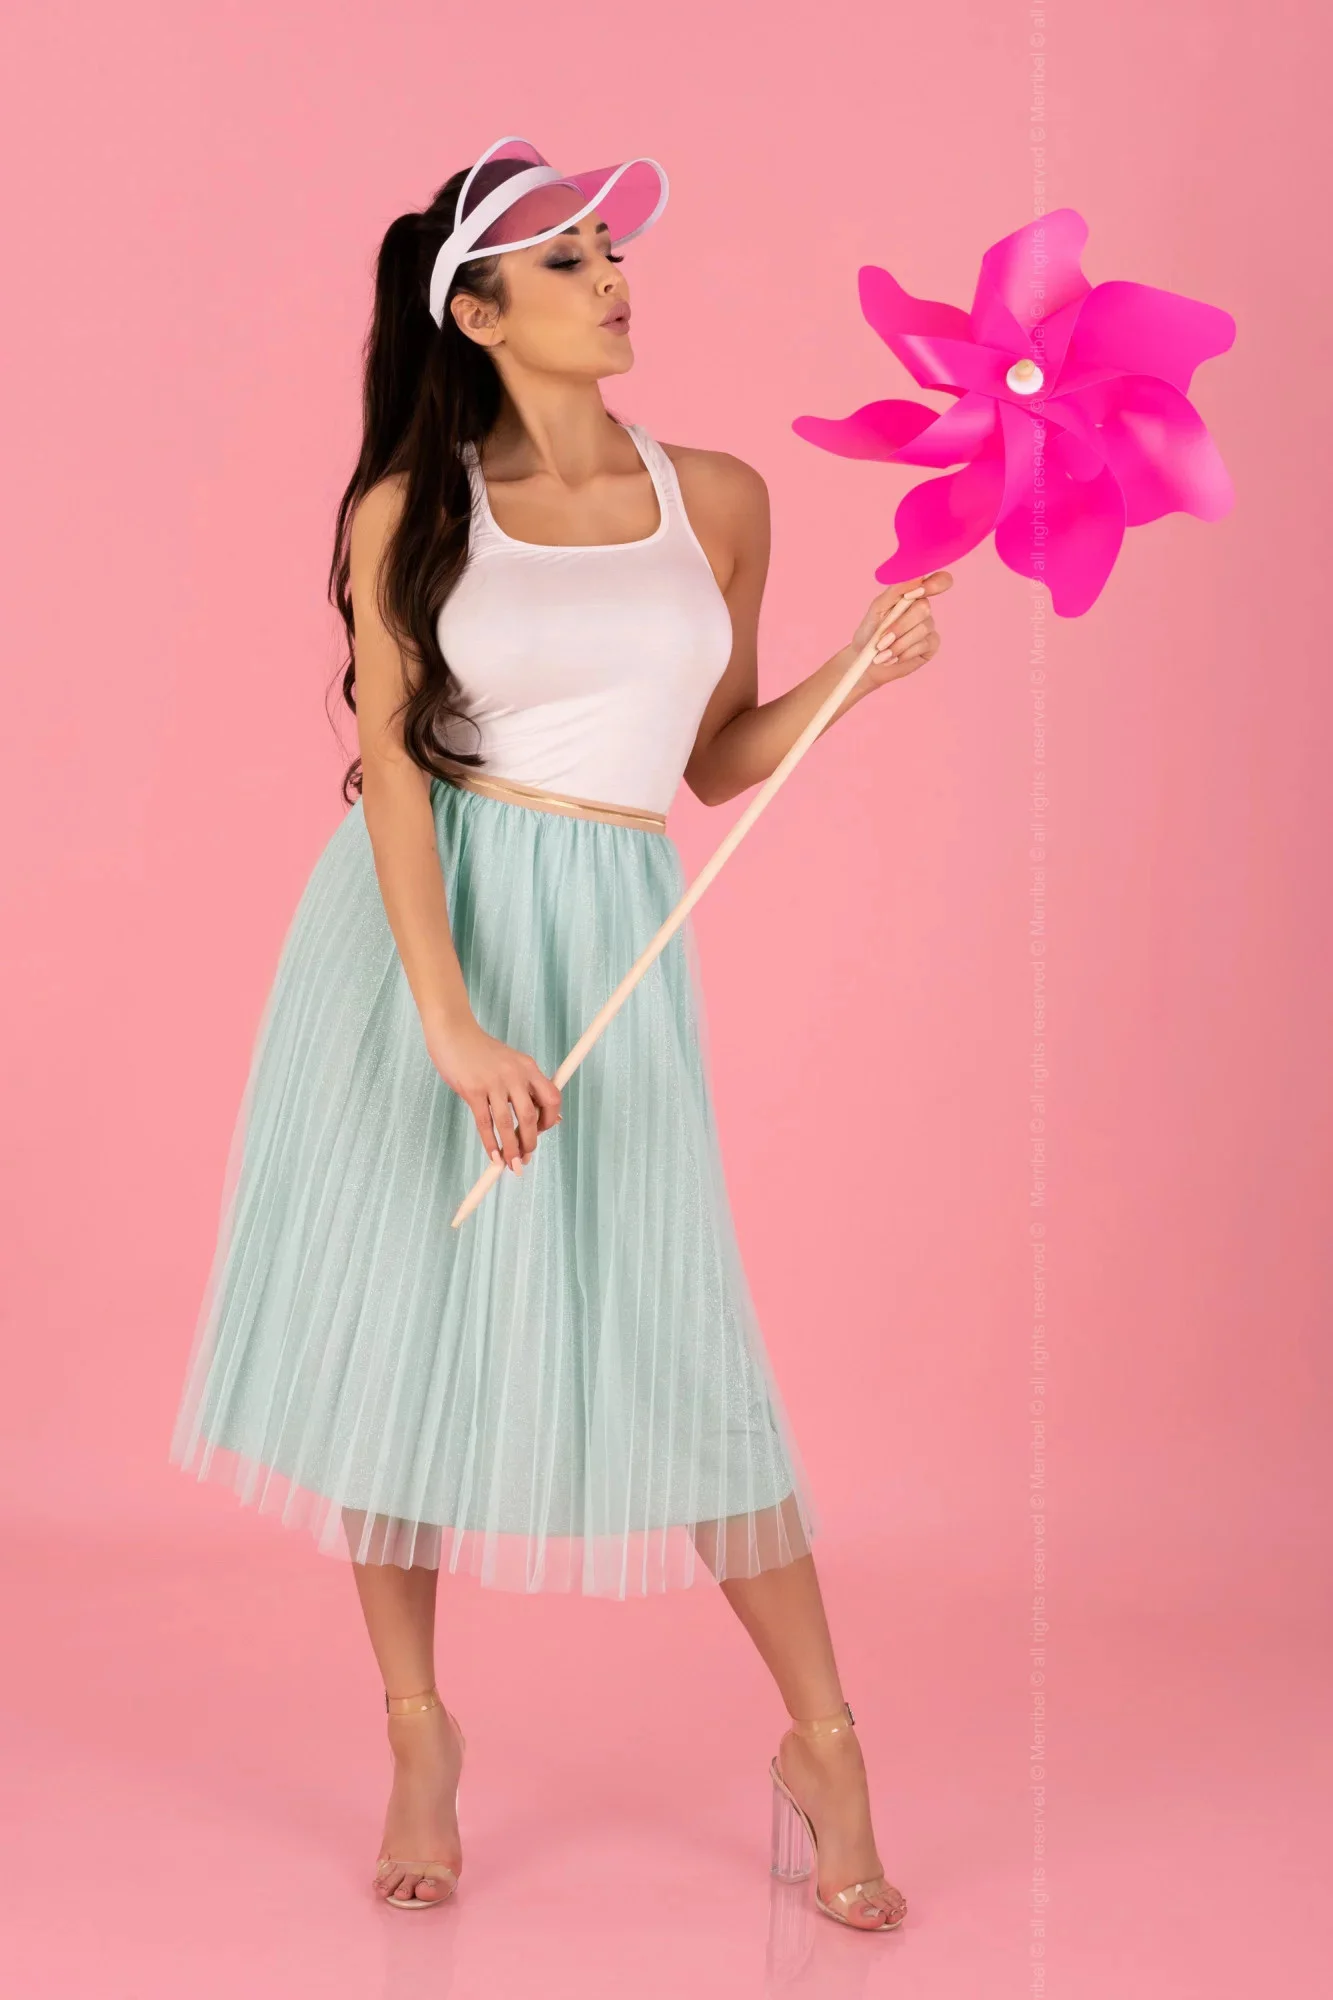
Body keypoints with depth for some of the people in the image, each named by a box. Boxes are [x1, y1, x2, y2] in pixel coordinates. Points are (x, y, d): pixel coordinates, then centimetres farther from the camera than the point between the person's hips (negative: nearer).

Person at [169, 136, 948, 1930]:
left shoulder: (715, 499, 8)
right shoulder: (411, 508, 0)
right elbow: (389, 763, -9)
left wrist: (861, 671, -4)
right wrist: (451, 1022, -20)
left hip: (609, 930, 1)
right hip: (413, 926, 0)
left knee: (673, 1339, -1)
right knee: (390, 1315, 4)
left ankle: (823, 1743, 14)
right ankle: (419, 1734, 21)